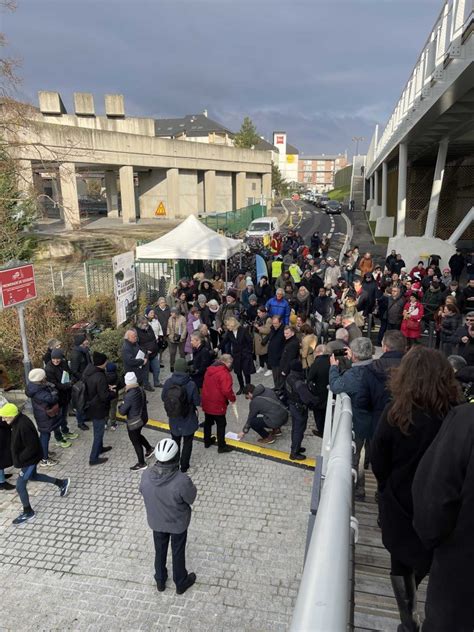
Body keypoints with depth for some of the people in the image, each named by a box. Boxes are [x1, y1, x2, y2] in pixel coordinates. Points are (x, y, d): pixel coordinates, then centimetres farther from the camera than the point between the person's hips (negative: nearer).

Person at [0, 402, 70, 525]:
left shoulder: (23, 426, -34)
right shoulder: (17, 421, -4)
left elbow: (32, 447, -29)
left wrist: (19, 459, -20)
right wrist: (19, 458, 9)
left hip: (29, 460, -10)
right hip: (29, 458, 10)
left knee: (20, 486, 3)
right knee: (33, 476, 28)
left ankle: (28, 512, 23)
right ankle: (61, 483, 40)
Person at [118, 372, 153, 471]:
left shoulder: (129, 396, -30)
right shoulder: (141, 390, -8)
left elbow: (122, 412, -20)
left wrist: (121, 405, 1)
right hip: (143, 418, 7)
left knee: (136, 442, 13)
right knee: (138, 435, 33)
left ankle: (141, 464, 28)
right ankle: (149, 449, 45)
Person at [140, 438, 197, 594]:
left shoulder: (146, 475, -27)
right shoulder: (182, 480, -38)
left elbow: (142, 491, -5)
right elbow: (191, 499, -18)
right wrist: (192, 487, 0)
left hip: (156, 521, 3)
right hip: (178, 523, -3)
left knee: (160, 551, 28)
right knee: (178, 553, 23)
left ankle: (160, 581, 51)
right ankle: (181, 583, 47)